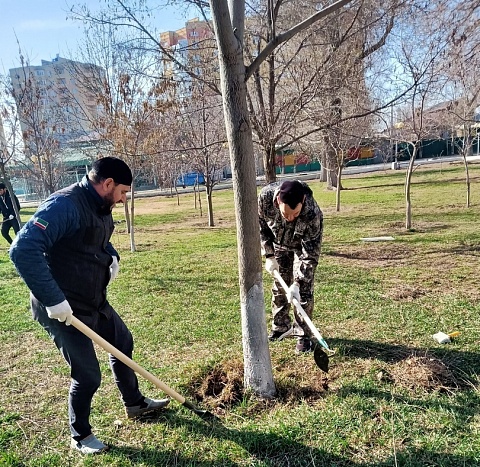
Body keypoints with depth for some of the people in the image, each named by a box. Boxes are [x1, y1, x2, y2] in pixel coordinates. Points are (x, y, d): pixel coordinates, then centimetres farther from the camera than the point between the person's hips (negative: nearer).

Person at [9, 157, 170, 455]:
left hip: (95, 300, 10)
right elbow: (23, 251, -32)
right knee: (88, 376, 0)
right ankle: (80, 436, 29)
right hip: (64, 309, -10)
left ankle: (135, 404, 45)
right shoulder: (65, 205, -25)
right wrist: (53, 299, -32)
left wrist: (112, 256, 1)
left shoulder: (101, 207, 4)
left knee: (123, 343, 22)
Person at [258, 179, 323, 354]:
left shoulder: (313, 214, -41)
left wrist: (297, 283, -35)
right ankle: (280, 327, 28)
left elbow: (310, 254, -31)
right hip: (279, 245, 3)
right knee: (279, 287, 10)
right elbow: (261, 225, -12)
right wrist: (269, 255, -12)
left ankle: (303, 335, 7)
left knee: (303, 290, -9)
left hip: (304, 246, -3)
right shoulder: (265, 196, -33)